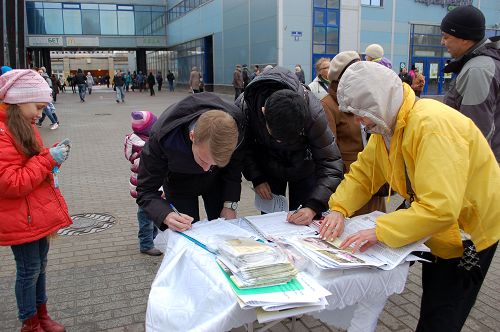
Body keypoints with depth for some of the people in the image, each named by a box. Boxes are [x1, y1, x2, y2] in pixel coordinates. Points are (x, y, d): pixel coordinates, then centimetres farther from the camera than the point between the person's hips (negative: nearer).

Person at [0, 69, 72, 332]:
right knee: (29, 270, 6)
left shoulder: (23, 125, 9)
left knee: (40, 265, 19)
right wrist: (49, 159, -22)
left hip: (37, 214, 9)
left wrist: (53, 155, 1)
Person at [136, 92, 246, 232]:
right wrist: (166, 215, -47)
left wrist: (230, 204, -19)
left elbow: (235, 165, -13)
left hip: (217, 180, 2)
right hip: (180, 184, -2)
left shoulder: (237, 122, -33)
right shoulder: (162, 136, -39)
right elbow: (146, 191, -29)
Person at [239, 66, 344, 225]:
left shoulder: (313, 111, -34)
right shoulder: (243, 106, -29)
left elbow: (331, 163, -31)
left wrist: (313, 207, -41)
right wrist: (256, 178, -18)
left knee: (303, 224, -1)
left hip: (303, 169, -1)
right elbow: (244, 147, -8)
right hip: (267, 170, 1)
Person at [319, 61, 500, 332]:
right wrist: (338, 210, -17)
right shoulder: (385, 125, -6)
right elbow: (362, 173, -1)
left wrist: (380, 231, -38)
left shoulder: (433, 126, -34)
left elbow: (440, 208, -40)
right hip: (435, 229, 8)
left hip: (467, 233, -8)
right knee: (432, 304, 24)